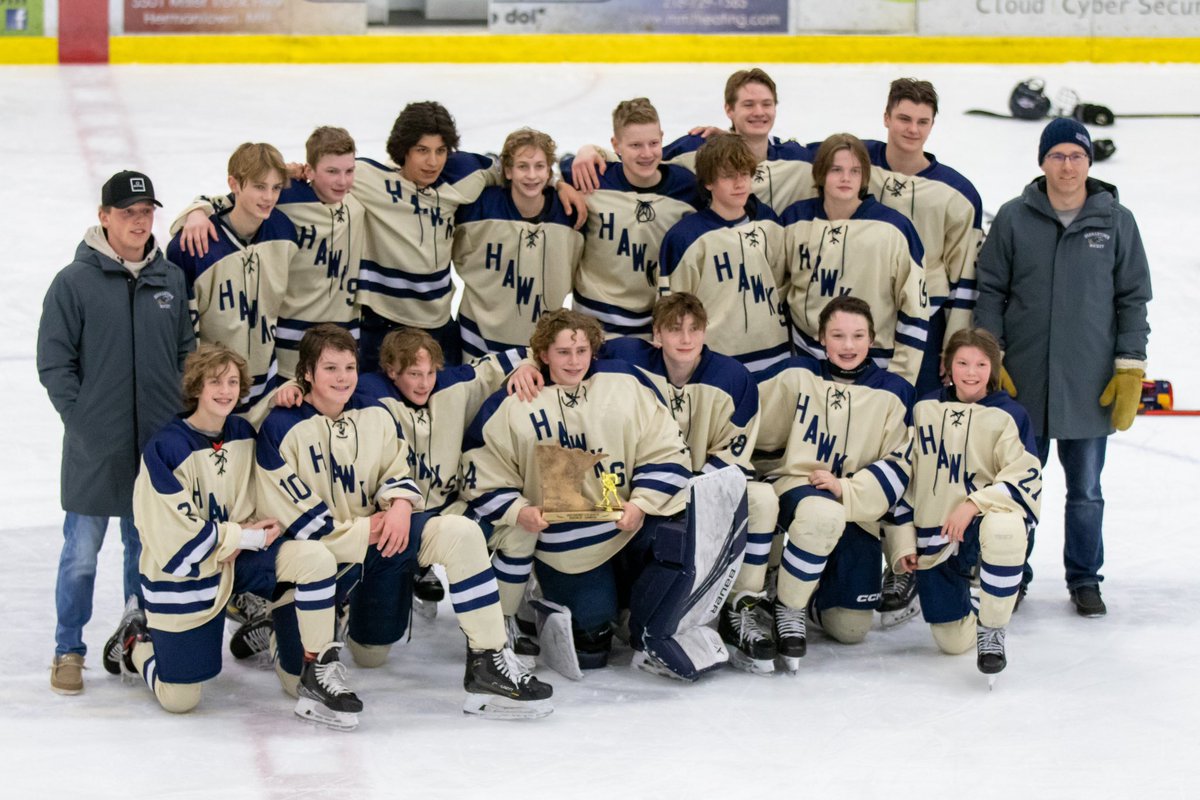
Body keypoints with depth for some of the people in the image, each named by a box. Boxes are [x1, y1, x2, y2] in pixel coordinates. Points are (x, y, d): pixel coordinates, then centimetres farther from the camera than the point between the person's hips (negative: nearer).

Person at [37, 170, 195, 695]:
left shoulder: (172, 279, 5)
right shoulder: (74, 282, -7)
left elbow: (187, 352, 12)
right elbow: (53, 362, -5)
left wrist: (181, 412, 3)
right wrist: (83, 420, -9)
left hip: (159, 443, 4)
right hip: (95, 449, -3)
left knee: (147, 546, 14)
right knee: (82, 552, 2)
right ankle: (69, 651, 15)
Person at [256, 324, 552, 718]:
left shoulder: (376, 417, 4)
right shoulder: (281, 429, -13)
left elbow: (398, 472, 9)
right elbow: (289, 514, -15)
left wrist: (400, 504, -16)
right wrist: (362, 531, -18)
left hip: (376, 538, 5)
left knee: (460, 533, -16)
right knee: (300, 679, -13)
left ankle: (489, 663, -14)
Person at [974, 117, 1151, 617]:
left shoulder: (1116, 222, 2)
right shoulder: (1014, 219, 1)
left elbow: (1133, 299, 6)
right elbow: (990, 291, 4)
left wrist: (1130, 370, 0)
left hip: (1090, 385, 0)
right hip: (1022, 384, 0)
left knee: (1086, 490, 8)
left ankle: (1085, 579, 21)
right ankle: (1013, 577, 20)